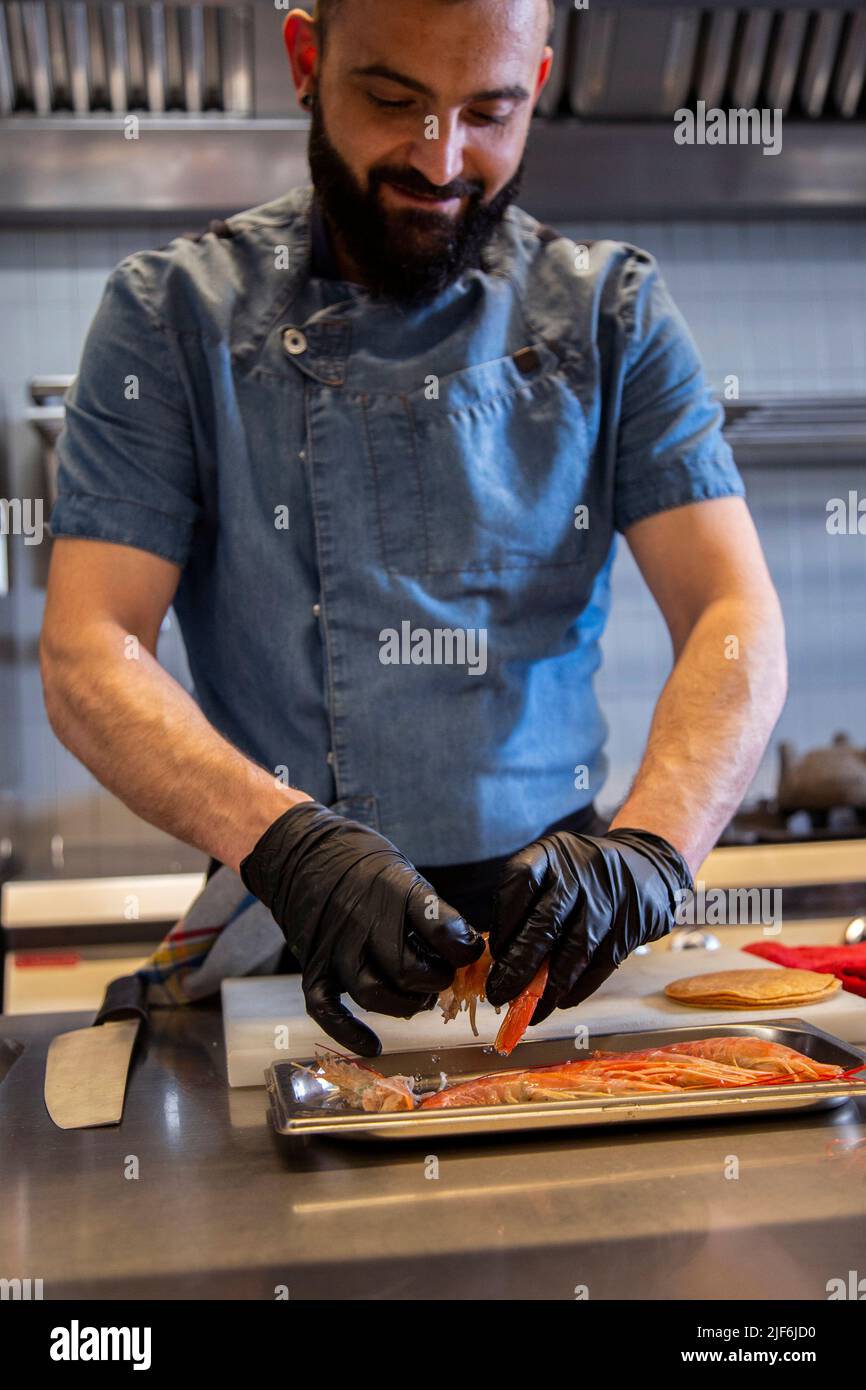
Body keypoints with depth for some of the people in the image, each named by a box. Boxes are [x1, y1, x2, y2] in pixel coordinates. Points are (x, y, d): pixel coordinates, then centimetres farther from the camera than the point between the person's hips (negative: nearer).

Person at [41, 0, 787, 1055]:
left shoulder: (611, 310, 6)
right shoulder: (171, 314, 3)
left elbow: (739, 622, -3)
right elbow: (86, 658, -6)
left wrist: (649, 847, -22)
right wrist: (284, 844, -24)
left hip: (548, 928, 1)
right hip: (281, 941, 0)